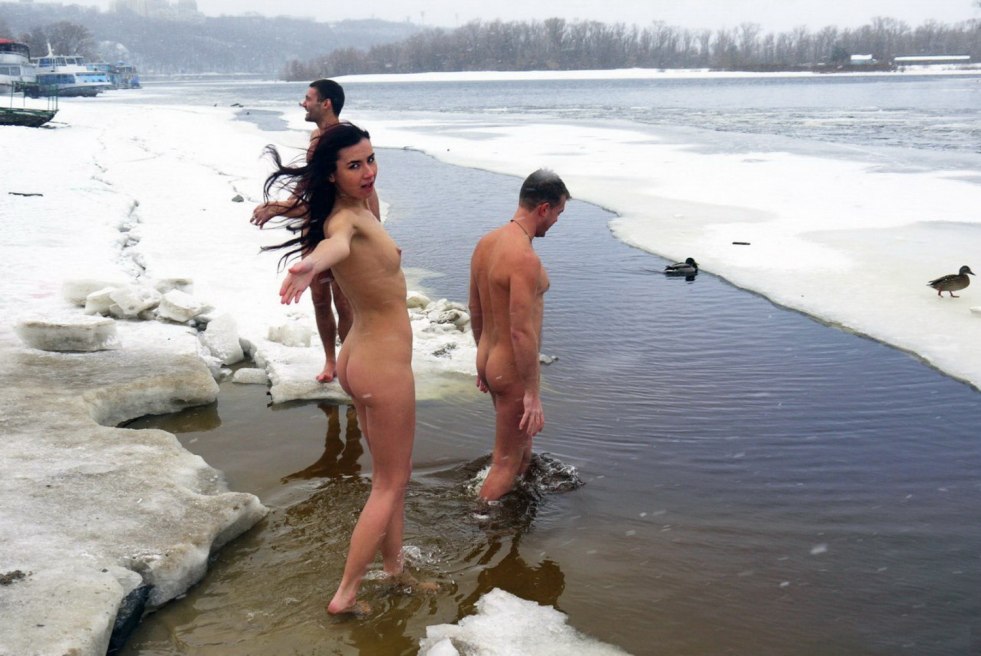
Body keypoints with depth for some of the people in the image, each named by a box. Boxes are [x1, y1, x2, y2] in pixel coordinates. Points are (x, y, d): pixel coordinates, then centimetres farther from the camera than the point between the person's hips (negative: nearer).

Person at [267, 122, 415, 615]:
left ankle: (394, 570, 37)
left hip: (361, 355, 10)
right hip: (384, 365, -10)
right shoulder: (346, 218, -25)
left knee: (392, 475, 22)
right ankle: (345, 594, 12)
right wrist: (312, 263, -72)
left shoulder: (356, 208, 3)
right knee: (390, 485, 4)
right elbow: (337, 241, -51)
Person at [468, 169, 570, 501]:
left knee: (522, 446, 27)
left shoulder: (486, 243, 3)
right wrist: (533, 394, -21)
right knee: (505, 464, 5)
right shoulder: (524, 257, -26)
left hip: (488, 360, 9)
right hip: (513, 371, -9)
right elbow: (522, 331, -27)